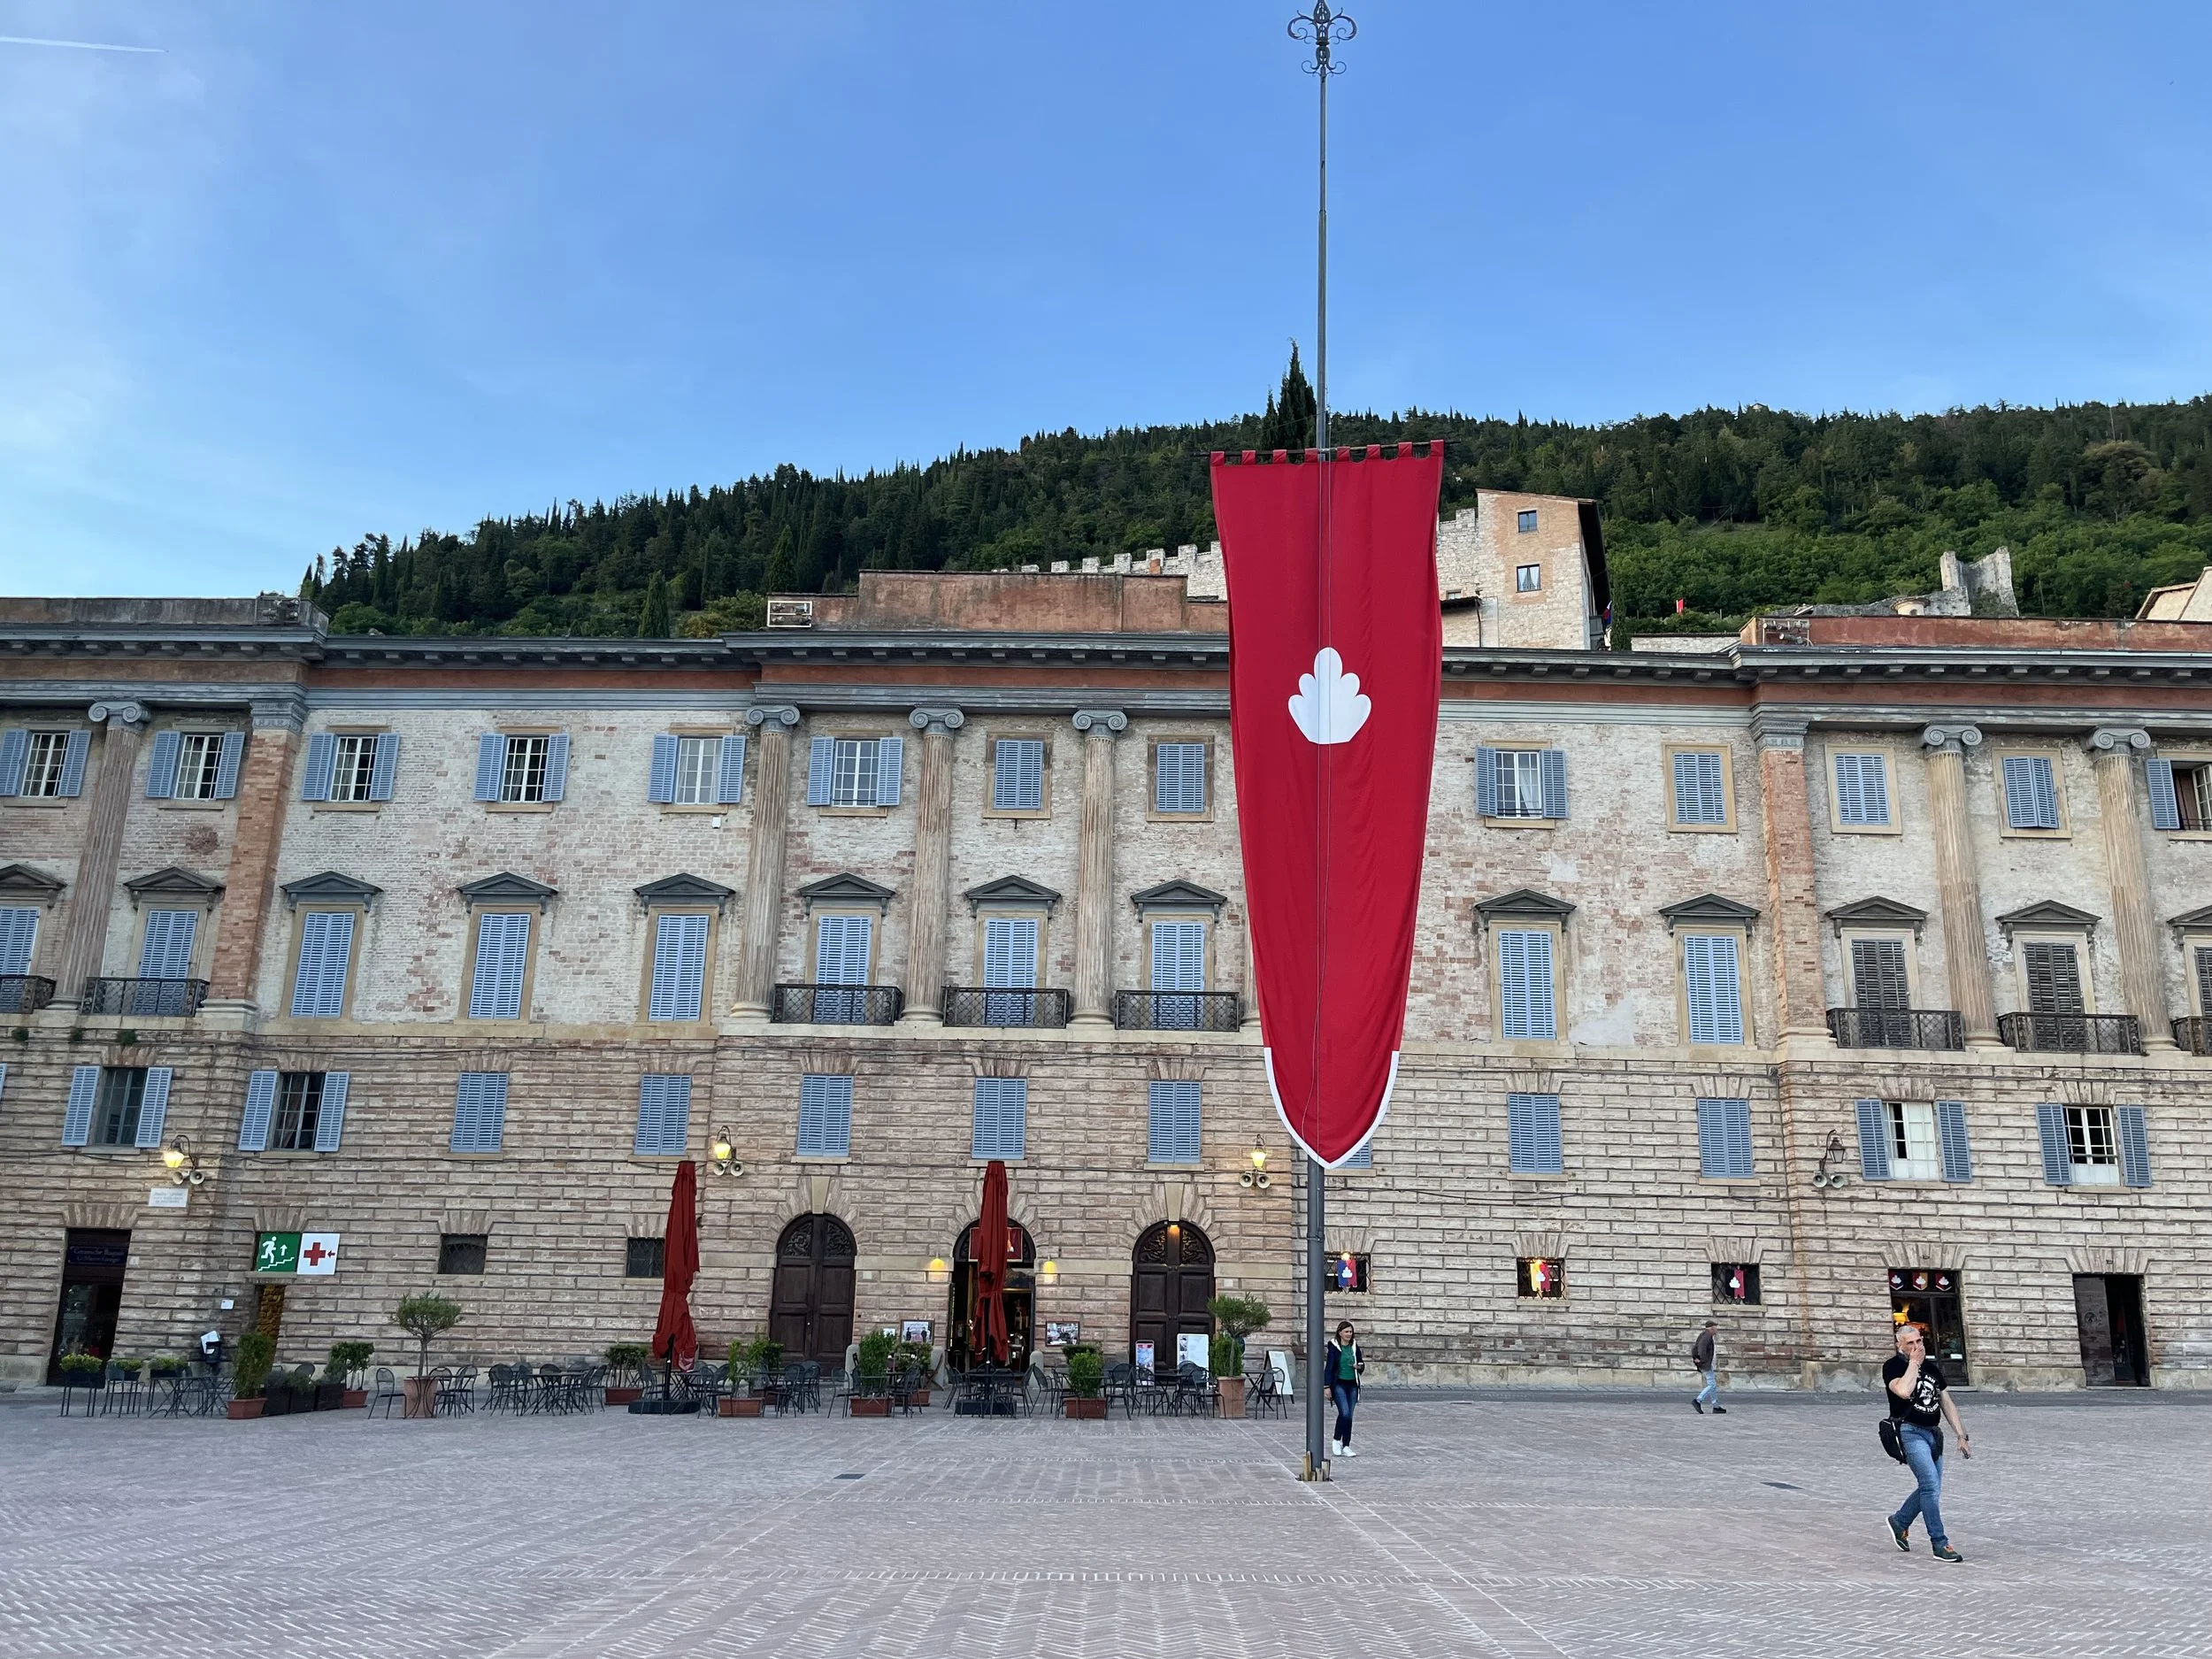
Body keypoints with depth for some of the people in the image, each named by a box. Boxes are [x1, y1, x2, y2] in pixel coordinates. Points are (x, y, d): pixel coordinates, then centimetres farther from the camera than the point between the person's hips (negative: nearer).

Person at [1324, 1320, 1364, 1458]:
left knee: (1349, 1416, 4)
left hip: (1352, 1385, 5)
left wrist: (1359, 1366, -6)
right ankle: (1336, 1439, 4)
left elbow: (1361, 1366, 18)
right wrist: (1327, 1386, -10)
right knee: (1344, 1413, -17)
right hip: (1339, 1384, -4)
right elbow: (1329, 1367, -5)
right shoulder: (1334, 1347, -3)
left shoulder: (1355, 1347, 10)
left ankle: (1346, 1446, 11)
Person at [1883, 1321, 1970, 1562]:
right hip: (1910, 1432, -7)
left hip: (1934, 1433, 7)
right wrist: (1914, 1363, -14)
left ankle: (1899, 1522, 32)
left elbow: (1947, 1403, 17)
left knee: (1931, 1489, 10)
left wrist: (1961, 1436, 12)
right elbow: (1904, 1391, -26)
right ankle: (1940, 1544, -9)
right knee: (1931, 1486, -16)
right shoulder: (1893, 1366, -6)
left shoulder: (1932, 1368, 13)